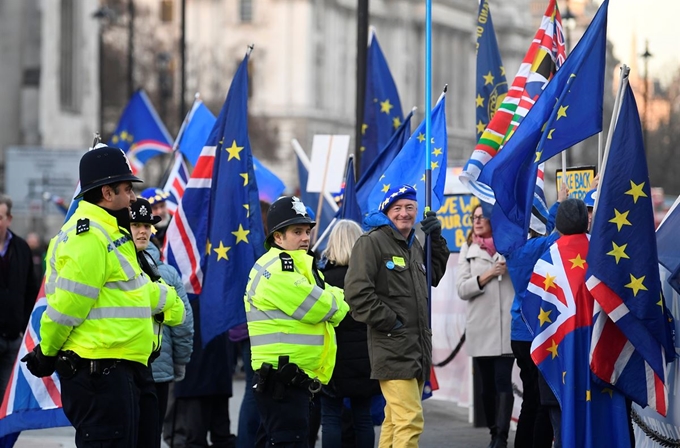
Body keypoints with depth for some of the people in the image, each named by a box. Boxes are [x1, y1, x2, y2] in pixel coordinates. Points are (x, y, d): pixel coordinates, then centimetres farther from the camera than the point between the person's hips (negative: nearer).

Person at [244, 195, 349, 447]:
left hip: (292, 379, 11)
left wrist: (334, 301, -5)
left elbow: (330, 299, 17)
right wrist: (340, 303, 3)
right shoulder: (277, 269, -13)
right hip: (282, 381, -11)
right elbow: (320, 310, -16)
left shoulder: (297, 266, 22)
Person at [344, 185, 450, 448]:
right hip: (393, 348, -9)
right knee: (410, 420, -18)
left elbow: (434, 276, 30)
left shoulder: (414, 244, 18)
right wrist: (389, 321, -15)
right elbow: (357, 291, -17)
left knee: (396, 421, 13)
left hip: (418, 346, 9)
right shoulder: (372, 242, -9)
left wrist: (436, 239, 18)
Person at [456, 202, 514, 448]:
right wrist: (488, 274, -8)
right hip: (480, 328, 3)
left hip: (507, 326, -3)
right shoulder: (468, 250, 14)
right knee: (487, 384, 8)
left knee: (503, 381, -11)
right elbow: (462, 289, 3)